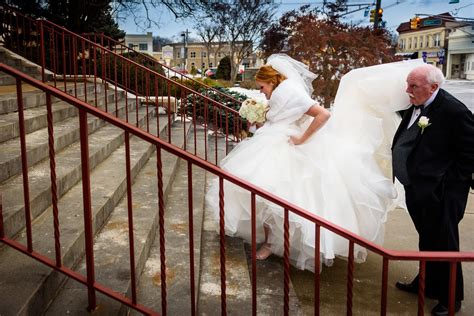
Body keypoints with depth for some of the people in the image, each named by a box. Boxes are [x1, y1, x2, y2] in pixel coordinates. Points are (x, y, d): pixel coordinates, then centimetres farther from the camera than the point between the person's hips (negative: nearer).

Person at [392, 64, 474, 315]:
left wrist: (453, 180, -13)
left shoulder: (453, 111, -19)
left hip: (440, 193, -8)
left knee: (444, 245, 6)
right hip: (418, 189, 8)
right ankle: (427, 284, 42)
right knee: (427, 241, 23)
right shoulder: (415, 107, 4)